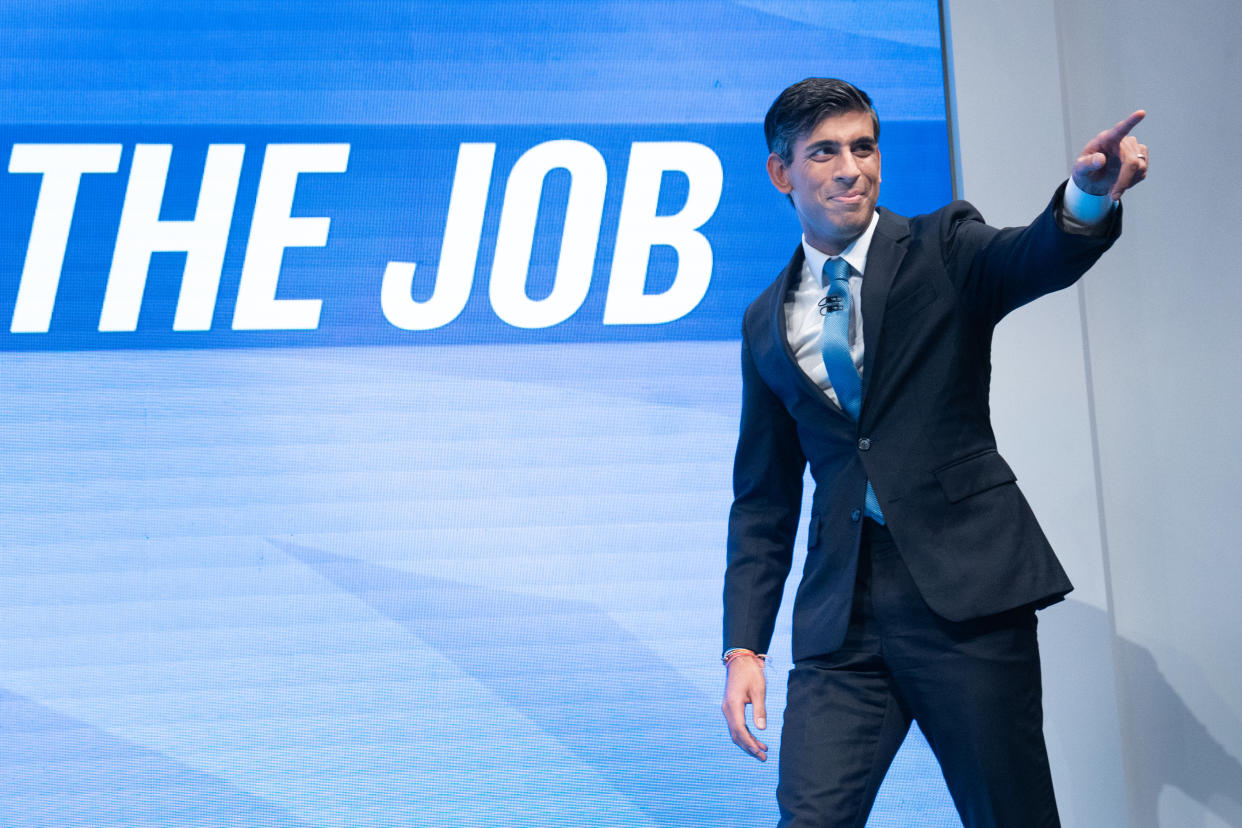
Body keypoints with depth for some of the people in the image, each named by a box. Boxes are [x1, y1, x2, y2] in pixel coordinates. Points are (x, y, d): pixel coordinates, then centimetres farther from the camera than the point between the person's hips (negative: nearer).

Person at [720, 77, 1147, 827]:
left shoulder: (943, 249, 5)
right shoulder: (767, 323, 13)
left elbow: (1039, 259, -18)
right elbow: (764, 498, 15)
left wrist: (1089, 199, -41)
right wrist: (744, 647, 7)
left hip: (966, 588, -2)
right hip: (842, 616, 3)